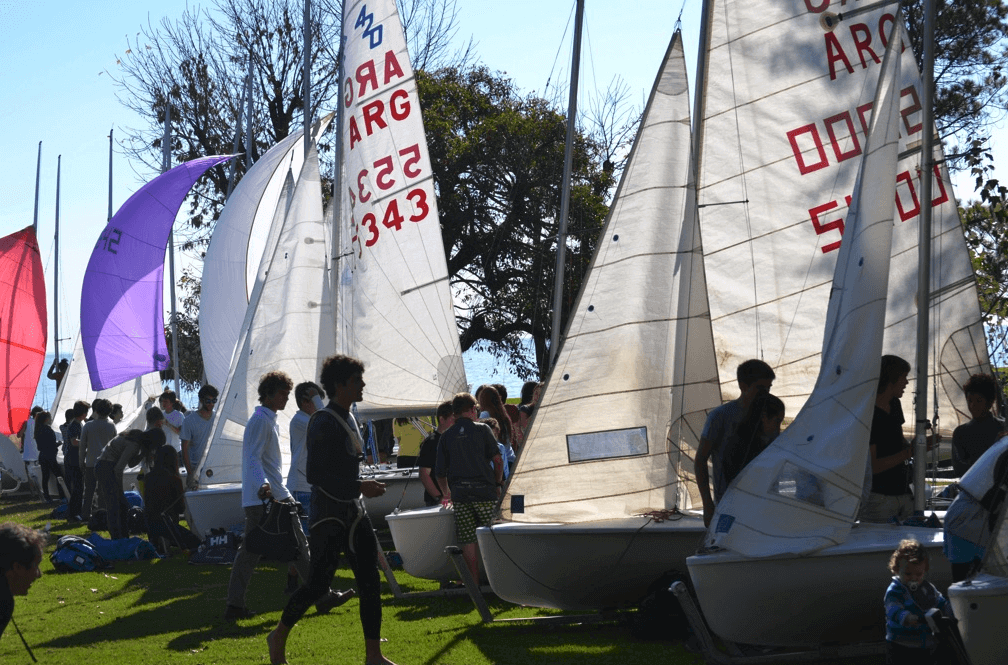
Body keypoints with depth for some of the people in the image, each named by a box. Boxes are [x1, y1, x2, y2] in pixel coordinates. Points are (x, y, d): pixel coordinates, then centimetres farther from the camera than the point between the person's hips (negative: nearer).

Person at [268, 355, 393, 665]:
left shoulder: (348, 418, 13)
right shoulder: (324, 423, -16)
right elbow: (315, 474, -22)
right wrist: (359, 487, -23)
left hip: (353, 510, 9)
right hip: (329, 514, -9)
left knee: (370, 581, 3)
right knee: (319, 582, -6)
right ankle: (279, 637, 15)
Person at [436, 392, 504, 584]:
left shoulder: (446, 437, 9)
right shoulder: (482, 430, 1)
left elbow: (440, 472, 12)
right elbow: (498, 461, -3)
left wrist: (446, 495, 27)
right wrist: (498, 484, 12)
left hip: (460, 495, 3)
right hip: (484, 491, -3)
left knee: (468, 541, 3)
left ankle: (474, 581, 3)